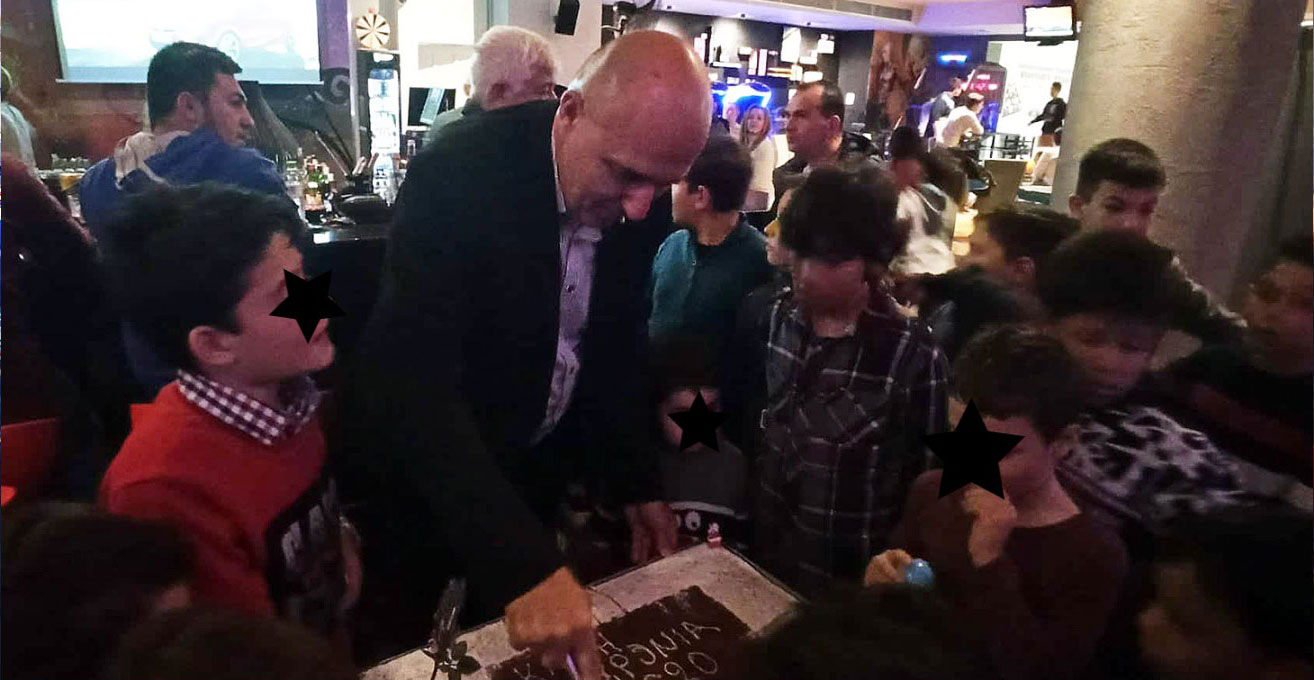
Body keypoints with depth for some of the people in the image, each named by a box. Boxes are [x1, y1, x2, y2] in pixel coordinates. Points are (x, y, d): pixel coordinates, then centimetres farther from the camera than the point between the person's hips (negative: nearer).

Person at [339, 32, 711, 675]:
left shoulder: (637, 191, -12)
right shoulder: (459, 171, -30)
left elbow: (617, 345, 1)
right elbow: (418, 383, -37)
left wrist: (637, 482, 1)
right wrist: (526, 566, -44)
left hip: (535, 458, 5)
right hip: (421, 465, -4)